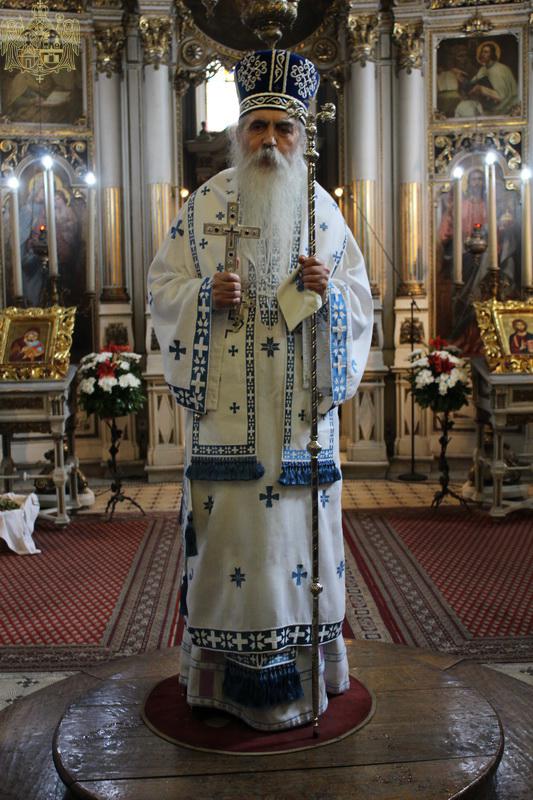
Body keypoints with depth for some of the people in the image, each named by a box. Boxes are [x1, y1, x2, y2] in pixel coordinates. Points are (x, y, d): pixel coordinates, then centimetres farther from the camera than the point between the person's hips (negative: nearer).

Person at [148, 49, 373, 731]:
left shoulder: (321, 208, 10)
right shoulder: (205, 204, 6)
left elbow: (360, 295, 11)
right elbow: (163, 285, 6)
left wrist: (328, 289, -11)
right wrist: (207, 295, -14)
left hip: (300, 403, 2)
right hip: (226, 405, -1)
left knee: (299, 519, 5)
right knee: (229, 521, 0)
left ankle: (302, 662, 21)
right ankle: (225, 669, 14)